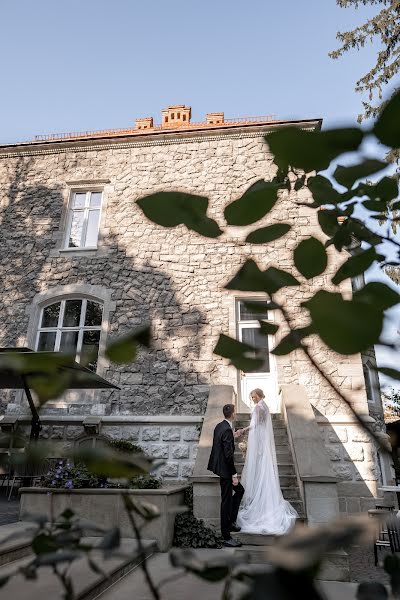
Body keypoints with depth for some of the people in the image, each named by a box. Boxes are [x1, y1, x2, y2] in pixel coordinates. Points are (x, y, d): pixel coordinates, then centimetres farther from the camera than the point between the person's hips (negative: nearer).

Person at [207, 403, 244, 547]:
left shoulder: (220, 426, 5)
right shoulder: (227, 430, -24)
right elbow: (228, 455, -24)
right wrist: (234, 474, -18)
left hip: (219, 466, 10)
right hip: (225, 469, -10)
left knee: (239, 490, 23)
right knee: (226, 501, 2)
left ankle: (231, 521, 31)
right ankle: (226, 538, 14)